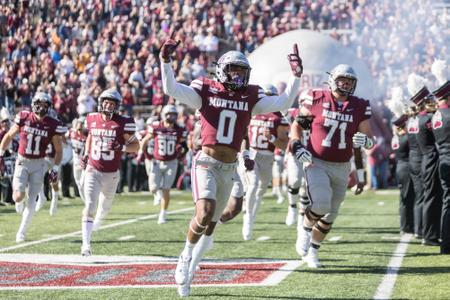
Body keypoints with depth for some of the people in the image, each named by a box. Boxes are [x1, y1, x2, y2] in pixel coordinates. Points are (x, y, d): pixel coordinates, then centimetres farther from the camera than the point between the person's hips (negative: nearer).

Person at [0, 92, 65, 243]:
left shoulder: (52, 125, -7)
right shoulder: (23, 118, -7)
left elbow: (59, 150, 3)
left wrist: (55, 169, -4)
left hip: (38, 164, 1)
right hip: (22, 162, -1)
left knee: (31, 200, 0)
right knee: (19, 196, -16)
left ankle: (21, 232, 13)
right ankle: (18, 202, 23)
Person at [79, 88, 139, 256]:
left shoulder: (122, 123, -9)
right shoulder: (92, 120, 1)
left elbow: (136, 146, -6)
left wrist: (121, 147, -24)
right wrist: (86, 155, 11)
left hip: (111, 174, 0)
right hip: (93, 171, 0)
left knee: (105, 207, 20)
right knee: (89, 207, -14)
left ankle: (97, 223, 54)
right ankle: (86, 244, -17)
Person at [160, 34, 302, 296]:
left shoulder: (250, 97, 7)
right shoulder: (206, 90, -1)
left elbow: (283, 103, 4)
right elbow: (171, 89, -8)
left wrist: (296, 75, -4)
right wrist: (166, 61, -18)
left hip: (229, 168, 4)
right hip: (206, 163, -4)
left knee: (210, 222, 11)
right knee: (205, 213, -23)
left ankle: (186, 265, 30)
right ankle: (187, 256, 1)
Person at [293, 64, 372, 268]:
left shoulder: (359, 107, 1)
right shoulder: (316, 100, -6)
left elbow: (369, 140, 3)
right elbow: (296, 125, 5)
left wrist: (365, 140, -21)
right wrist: (296, 146, -11)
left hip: (341, 167, 4)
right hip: (316, 164, -4)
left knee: (330, 214, 10)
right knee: (321, 204, -24)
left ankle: (312, 252, 27)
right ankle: (305, 229, 7)